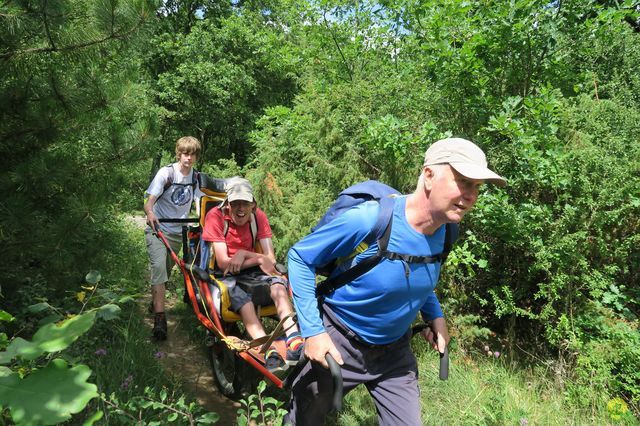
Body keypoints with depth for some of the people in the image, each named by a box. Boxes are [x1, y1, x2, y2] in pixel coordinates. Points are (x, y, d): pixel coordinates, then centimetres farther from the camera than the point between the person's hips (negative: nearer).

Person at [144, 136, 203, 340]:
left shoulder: (196, 177, 2)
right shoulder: (166, 173, -11)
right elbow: (150, 199, -17)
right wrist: (150, 213, -38)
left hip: (178, 232, 5)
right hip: (158, 228, -4)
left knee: (167, 270, 12)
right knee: (159, 268, -19)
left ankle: (155, 302, 37)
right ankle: (159, 317, -21)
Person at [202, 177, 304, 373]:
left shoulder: (258, 216, -4)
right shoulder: (215, 216, -14)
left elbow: (270, 259, -9)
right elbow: (223, 263, -18)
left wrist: (243, 255, -22)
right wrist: (258, 258, -22)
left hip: (250, 271, 3)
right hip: (223, 275, -3)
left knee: (277, 282, -28)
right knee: (240, 297, -36)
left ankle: (294, 340, -45)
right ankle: (268, 350, -50)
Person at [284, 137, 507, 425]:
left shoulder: (445, 230, -10)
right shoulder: (366, 220, -31)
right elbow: (299, 257, -19)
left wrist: (435, 315, -3)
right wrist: (313, 331, -22)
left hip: (394, 352, 5)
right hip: (339, 345, -4)